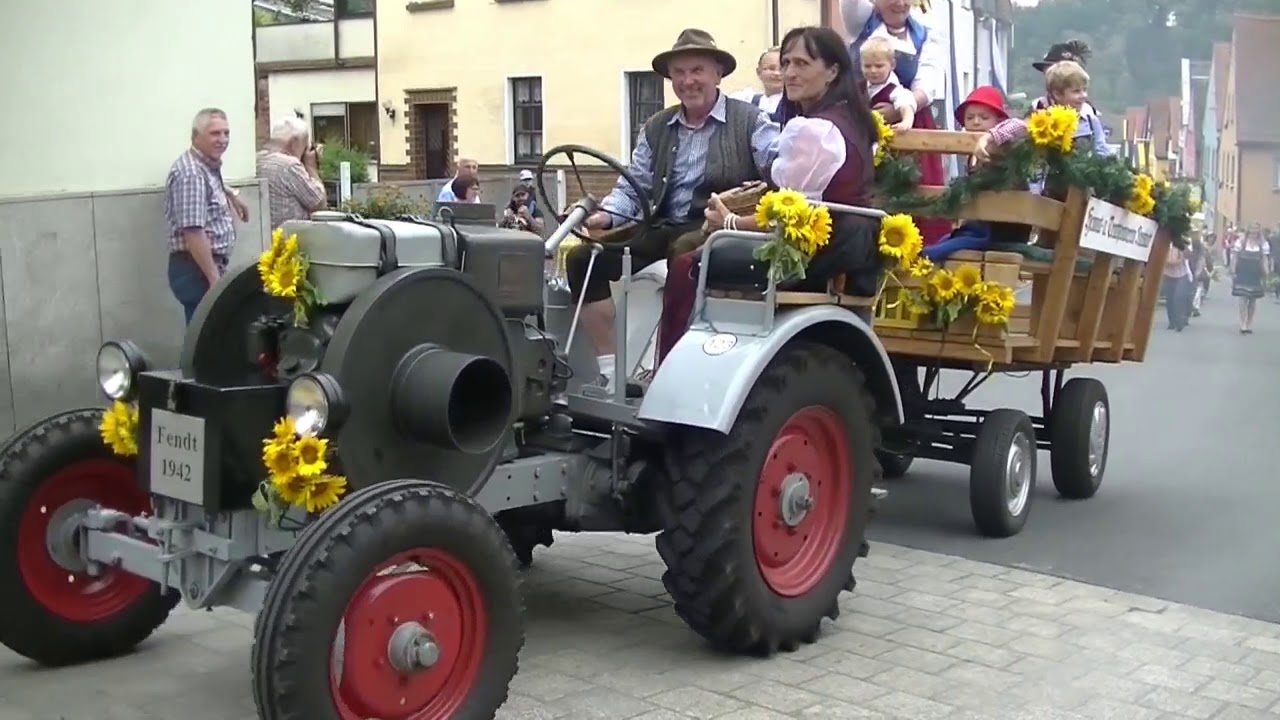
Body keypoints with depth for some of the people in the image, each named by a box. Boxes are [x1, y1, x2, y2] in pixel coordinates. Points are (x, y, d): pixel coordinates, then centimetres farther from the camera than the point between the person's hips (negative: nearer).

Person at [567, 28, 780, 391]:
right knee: (583, 257, -11)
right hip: (663, 229, 6)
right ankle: (609, 369, -11)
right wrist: (606, 215, -5)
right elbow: (633, 187, 16)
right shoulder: (655, 128, 20)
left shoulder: (750, 121, 4)